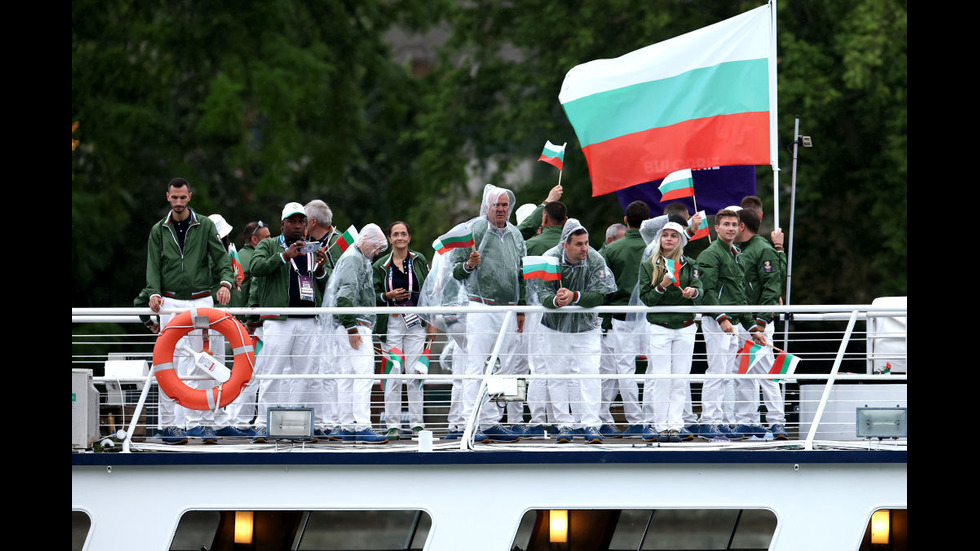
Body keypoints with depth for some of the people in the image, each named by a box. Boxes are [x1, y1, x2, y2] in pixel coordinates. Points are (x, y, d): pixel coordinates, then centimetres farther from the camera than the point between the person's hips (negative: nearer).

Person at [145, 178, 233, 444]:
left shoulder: (205, 226, 6)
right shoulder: (159, 231, 9)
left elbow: (221, 257, 0)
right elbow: (153, 266, 6)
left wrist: (225, 282, -19)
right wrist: (154, 292, -12)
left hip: (201, 300, 0)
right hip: (170, 303, 0)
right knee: (169, 362, -5)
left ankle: (201, 421, 2)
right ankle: (169, 424, -4)